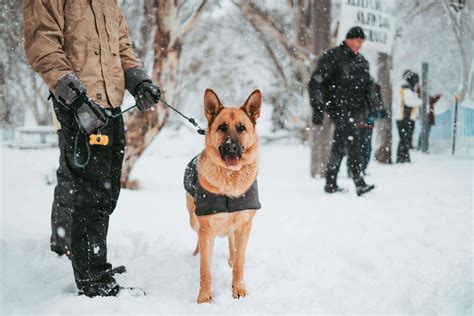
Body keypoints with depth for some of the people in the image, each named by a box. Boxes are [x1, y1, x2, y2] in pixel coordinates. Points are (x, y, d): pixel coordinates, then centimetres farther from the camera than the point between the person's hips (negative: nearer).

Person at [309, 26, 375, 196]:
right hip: (337, 106, -8)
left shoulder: (362, 62, 16)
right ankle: (359, 183, -26)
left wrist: (371, 107, 19)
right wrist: (318, 109, -15)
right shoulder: (332, 56, -8)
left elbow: (367, 87, 26)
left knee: (339, 146, 12)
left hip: (352, 110, 8)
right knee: (353, 138, -22)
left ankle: (331, 184, 21)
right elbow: (316, 82, -10)